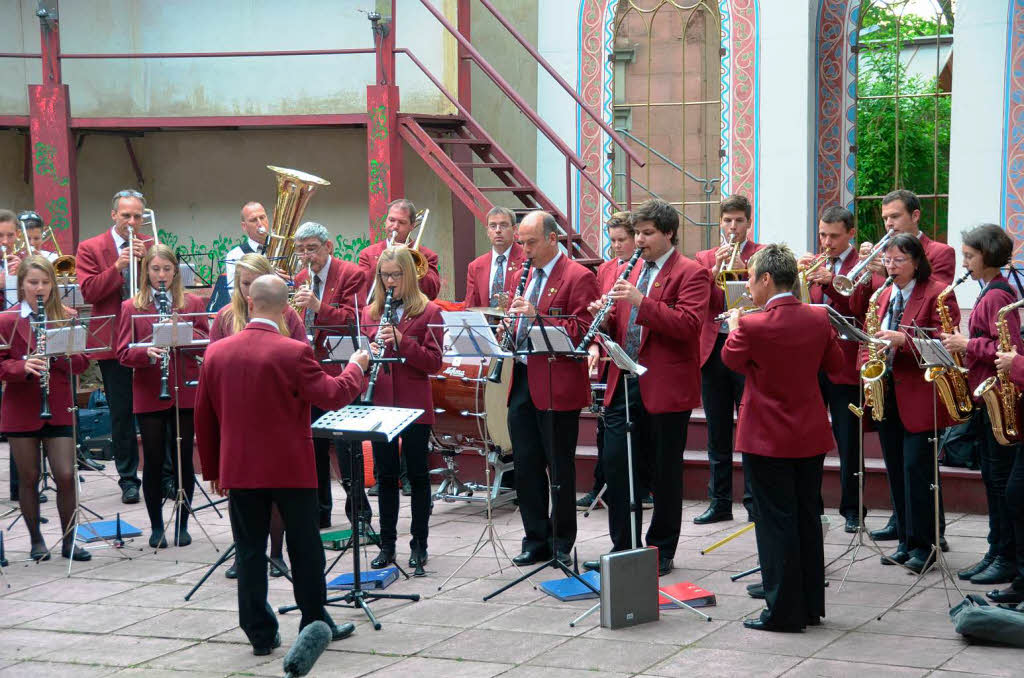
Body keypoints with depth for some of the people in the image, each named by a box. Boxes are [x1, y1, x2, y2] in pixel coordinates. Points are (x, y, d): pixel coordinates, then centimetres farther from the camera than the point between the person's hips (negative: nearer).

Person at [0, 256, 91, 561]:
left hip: (59, 409, 1)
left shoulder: (67, 317, 4)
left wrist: (59, 354, -16)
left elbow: (82, 363, 3)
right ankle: (36, 540, 21)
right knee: (29, 478, 7)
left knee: (66, 476, -4)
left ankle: (69, 541, 9)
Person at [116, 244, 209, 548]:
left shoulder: (193, 303, 6)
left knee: (184, 459, 4)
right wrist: (147, 352, -21)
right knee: (153, 461, 3)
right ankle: (156, 527, 14)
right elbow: (124, 353, -2)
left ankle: (182, 525, 15)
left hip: (186, 393, 1)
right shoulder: (131, 308, 4)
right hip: (149, 394, -1)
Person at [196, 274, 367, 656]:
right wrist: (355, 366, 7)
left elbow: (204, 418, 5)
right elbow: (332, 396, -12)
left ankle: (260, 634, 10)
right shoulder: (294, 352, -15)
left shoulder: (217, 353, -1)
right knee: (304, 548, 10)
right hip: (291, 467, -3)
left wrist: (212, 468, 15)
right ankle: (315, 623, 19)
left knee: (250, 551, 8)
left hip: (239, 468, 3)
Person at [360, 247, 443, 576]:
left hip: (414, 405, -3)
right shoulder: (371, 312, 9)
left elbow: (434, 362, -9)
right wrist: (369, 350, -11)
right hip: (380, 403, 3)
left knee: (418, 475, 5)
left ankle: (419, 546, 13)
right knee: (385, 475, 9)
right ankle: (387, 544, 18)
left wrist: (401, 341, -21)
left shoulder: (428, 312, -3)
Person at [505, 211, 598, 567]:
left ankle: (561, 546, 11)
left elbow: (583, 331, -17)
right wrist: (511, 327, 4)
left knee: (560, 468, 2)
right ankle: (536, 540, 21)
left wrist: (537, 316, -24)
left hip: (556, 386, -7)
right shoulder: (527, 275, 16)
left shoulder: (578, 277, -8)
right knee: (526, 466, 11)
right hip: (523, 381, 8)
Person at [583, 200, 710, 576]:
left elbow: (688, 324, -20)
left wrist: (641, 301, -26)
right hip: (624, 386, 6)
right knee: (616, 466, 5)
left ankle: (661, 551, 16)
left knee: (665, 473, 4)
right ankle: (623, 547, 16)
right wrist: (605, 316, -2)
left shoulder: (690, 273, -6)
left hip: (665, 388, -6)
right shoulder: (632, 272, 16)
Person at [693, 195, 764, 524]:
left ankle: (754, 501, 3)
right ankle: (720, 502, 14)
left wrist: (744, 271, -19)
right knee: (717, 433, 8)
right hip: (713, 349, 4)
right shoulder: (705, 258, 14)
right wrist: (715, 271, -13)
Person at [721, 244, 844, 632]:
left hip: (767, 439, -5)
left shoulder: (754, 326, -18)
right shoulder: (818, 319, -3)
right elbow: (834, 364, 11)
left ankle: (784, 611, 4)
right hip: (811, 435, 6)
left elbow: (731, 359, 1)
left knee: (776, 523, 1)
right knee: (807, 518, 14)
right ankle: (811, 606, 21)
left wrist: (734, 326, 17)